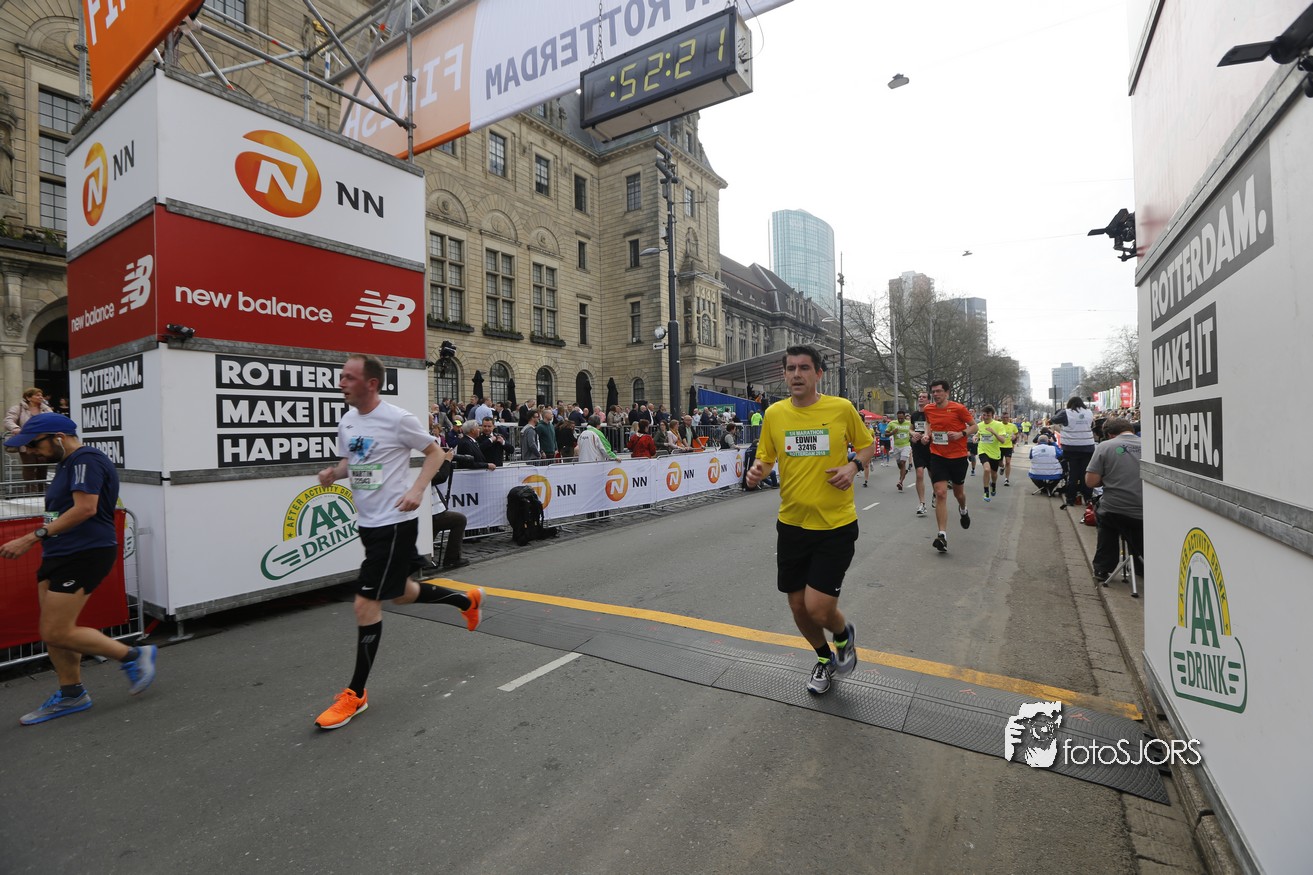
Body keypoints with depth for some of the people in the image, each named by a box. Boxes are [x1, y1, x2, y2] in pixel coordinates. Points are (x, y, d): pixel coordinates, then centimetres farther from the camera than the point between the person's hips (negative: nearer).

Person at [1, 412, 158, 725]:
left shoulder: (86, 460, -16)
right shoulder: (67, 463, 16)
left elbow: (84, 509, -26)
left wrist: (31, 538, -25)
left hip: (84, 555, -11)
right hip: (60, 555, 11)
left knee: (57, 633, -9)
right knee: (52, 631, 12)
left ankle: (134, 656, 4)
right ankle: (71, 694, 24)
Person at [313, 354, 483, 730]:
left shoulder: (398, 419, -15)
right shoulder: (346, 421, 6)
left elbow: (435, 453, -6)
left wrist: (417, 490, -19)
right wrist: (334, 471, -2)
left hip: (395, 523, -8)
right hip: (367, 522, 8)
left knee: (365, 603, -6)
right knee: (401, 593, 20)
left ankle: (356, 694, 11)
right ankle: (467, 600, 44)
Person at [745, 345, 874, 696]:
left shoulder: (842, 408, -7)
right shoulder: (774, 413, -1)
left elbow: (868, 445, 8)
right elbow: (765, 458, 8)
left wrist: (854, 465, -12)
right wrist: (756, 473, -15)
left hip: (836, 525, -3)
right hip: (792, 524, 3)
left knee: (818, 608, -8)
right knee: (798, 607, 12)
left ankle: (844, 634, 31)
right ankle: (825, 659, 43)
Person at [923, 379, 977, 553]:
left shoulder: (958, 408, -11)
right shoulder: (928, 409, 0)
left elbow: (974, 426, -1)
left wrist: (961, 434, -20)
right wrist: (928, 432, 1)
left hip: (958, 456, -1)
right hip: (937, 456, 1)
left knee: (958, 492, 17)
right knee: (940, 493, -12)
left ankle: (963, 510, 55)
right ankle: (943, 535, -12)